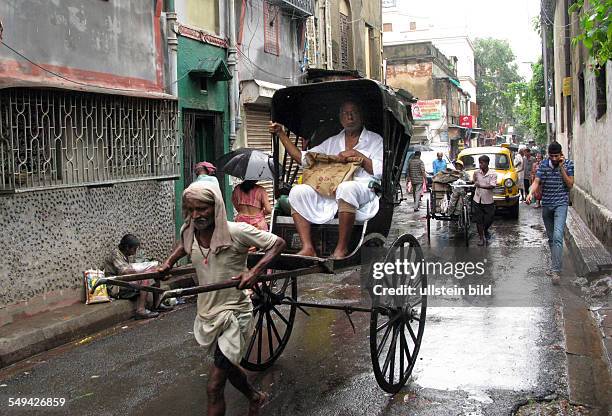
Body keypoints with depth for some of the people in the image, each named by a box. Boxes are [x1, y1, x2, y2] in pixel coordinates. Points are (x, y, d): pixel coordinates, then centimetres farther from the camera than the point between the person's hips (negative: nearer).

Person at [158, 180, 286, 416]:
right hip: (207, 313, 7)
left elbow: (278, 243, -15)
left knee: (214, 389, -8)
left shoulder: (236, 232, -23)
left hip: (233, 314, -7)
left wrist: (254, 272, -27)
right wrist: (168, 263, 5)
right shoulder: (188, 232, -6)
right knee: (228, 366, 28)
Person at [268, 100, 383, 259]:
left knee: (346, 188, -40)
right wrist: (281, 134, 17)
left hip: (363, 189, -5)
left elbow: (381, 171, 1)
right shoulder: (332, 142, 26)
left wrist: (356, 155, -7)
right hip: (329, 191, 5)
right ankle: (307, 248, -26)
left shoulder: (374, 140, 15)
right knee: (298, 191, -19)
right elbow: (302, 158, 21)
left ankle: (341, 248, -32)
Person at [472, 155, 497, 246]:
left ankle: (485, 230, 37)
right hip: (477, 200, 2)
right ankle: (481, 238, 11)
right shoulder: (476, 173, 0)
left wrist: (481, 186, -32)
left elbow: (492, 186, -20)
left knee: (488, 220, 6)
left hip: (488, 201, -2)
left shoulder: (493, 174, -9)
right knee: (478, 220, 2)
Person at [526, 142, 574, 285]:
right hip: (546, 204, 3)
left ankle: (555, 270, -21)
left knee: (557, 237, -19)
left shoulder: (568, 164, -4)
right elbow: (536, 182, -8)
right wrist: (531, 193, -29)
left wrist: (561, 168, -16)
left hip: (561, 204, -3)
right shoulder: (543, 164, 0)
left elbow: (570, 185, -8)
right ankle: (555, 265, 29)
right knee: (551, 238, 13)